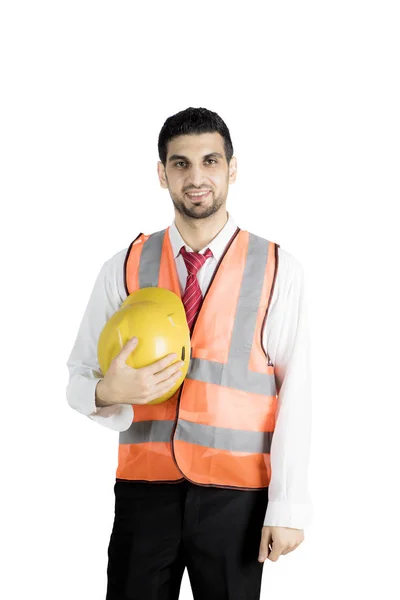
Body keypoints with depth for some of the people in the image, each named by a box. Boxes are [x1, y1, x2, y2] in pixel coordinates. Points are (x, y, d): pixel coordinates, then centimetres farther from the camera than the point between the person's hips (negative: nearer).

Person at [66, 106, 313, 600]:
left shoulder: (279, 271, -2)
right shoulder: (123, 268, 3)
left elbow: (294, 393, -5)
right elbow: (77, 379, 6)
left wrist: (288, 507, -8)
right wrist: (107, 392, -17)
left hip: (236, 497, -1)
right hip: (144, 489, 1)